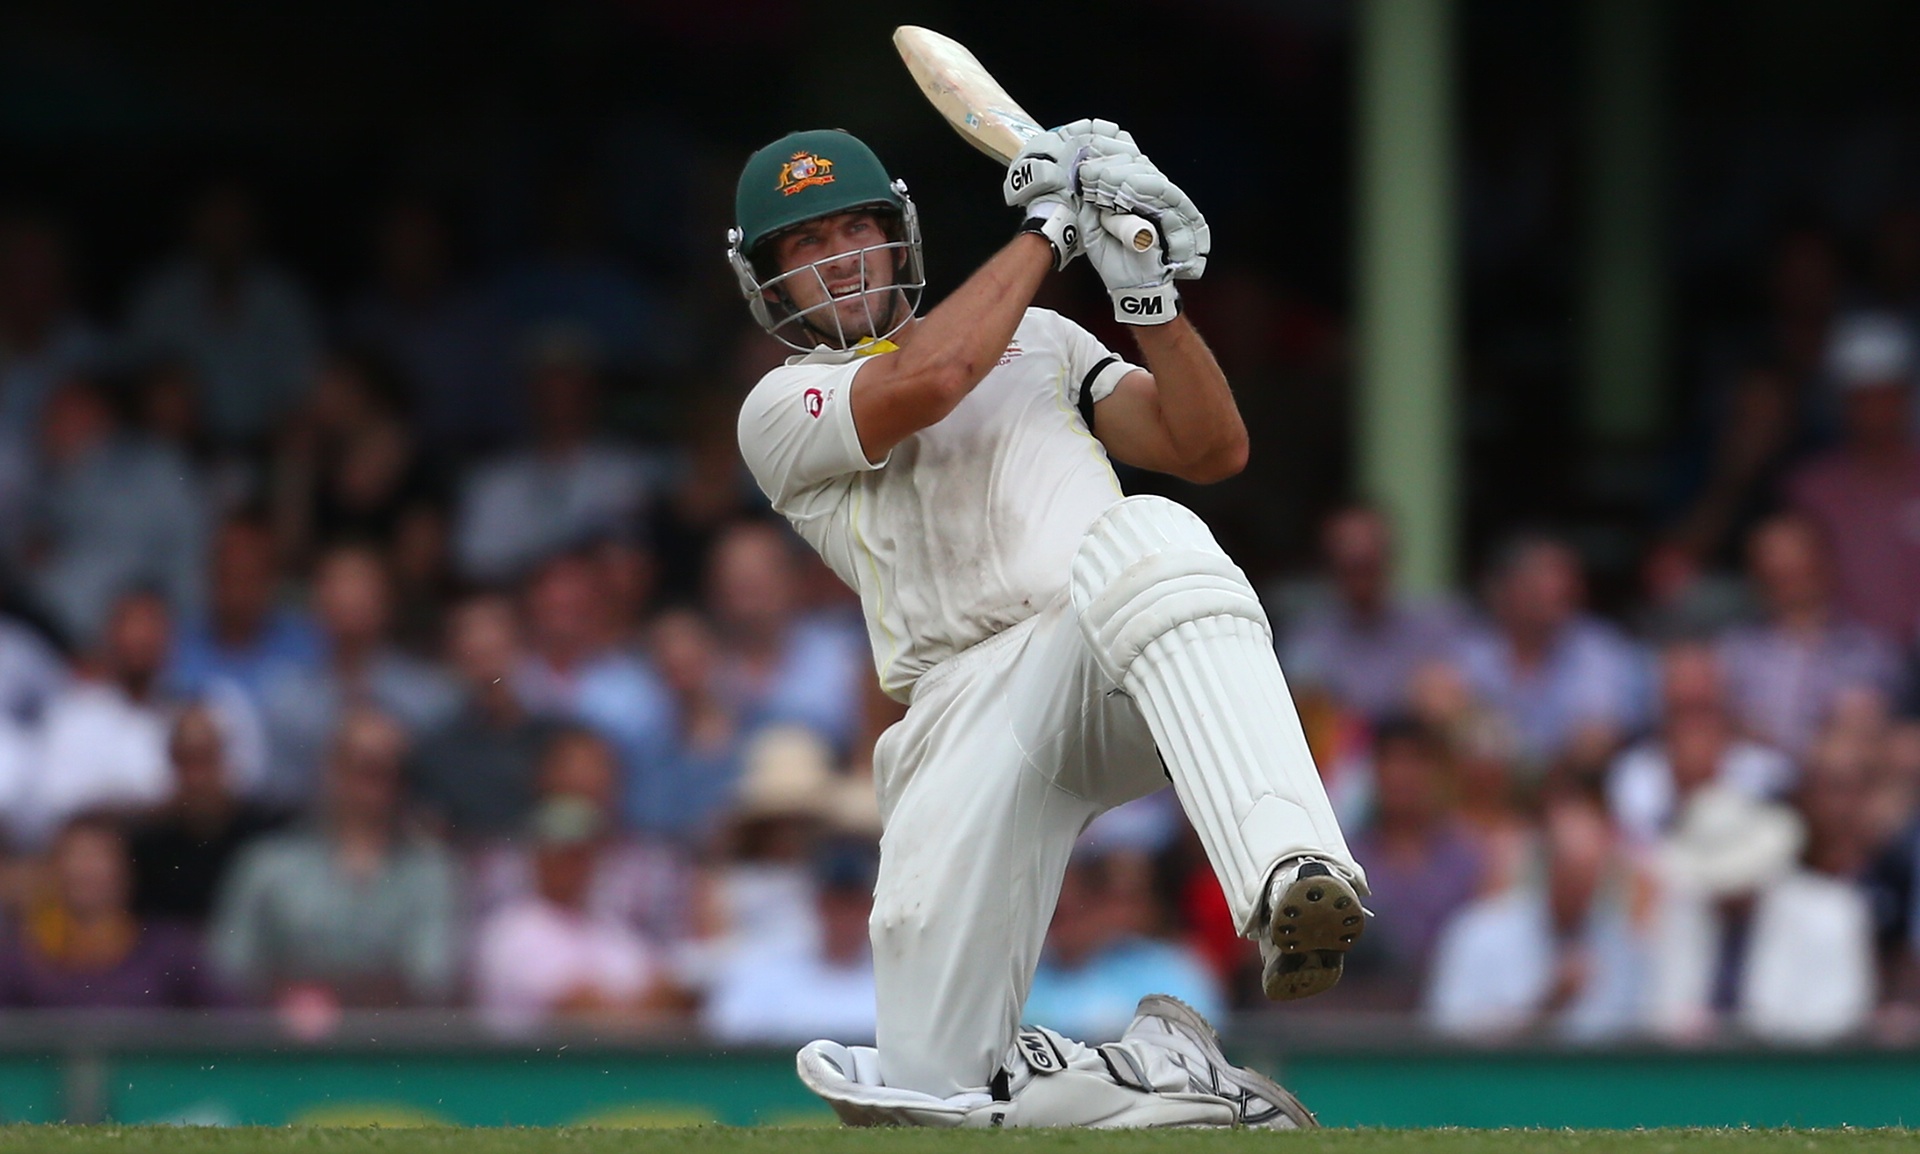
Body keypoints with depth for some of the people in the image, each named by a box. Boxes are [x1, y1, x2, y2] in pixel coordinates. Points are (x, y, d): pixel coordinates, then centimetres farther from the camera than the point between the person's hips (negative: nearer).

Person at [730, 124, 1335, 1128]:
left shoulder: (1038, 340, 31)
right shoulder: (783, 408, 18)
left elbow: (1213, 449, 19)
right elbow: (926, 381, -4)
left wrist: (1149, 291, 5)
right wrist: (1045, 229, 5)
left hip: (1128, 673, 0)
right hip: (970, 701, 0)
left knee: (1141, 540, -39)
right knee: (934, 1080, -15)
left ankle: (1291, 873, -51)